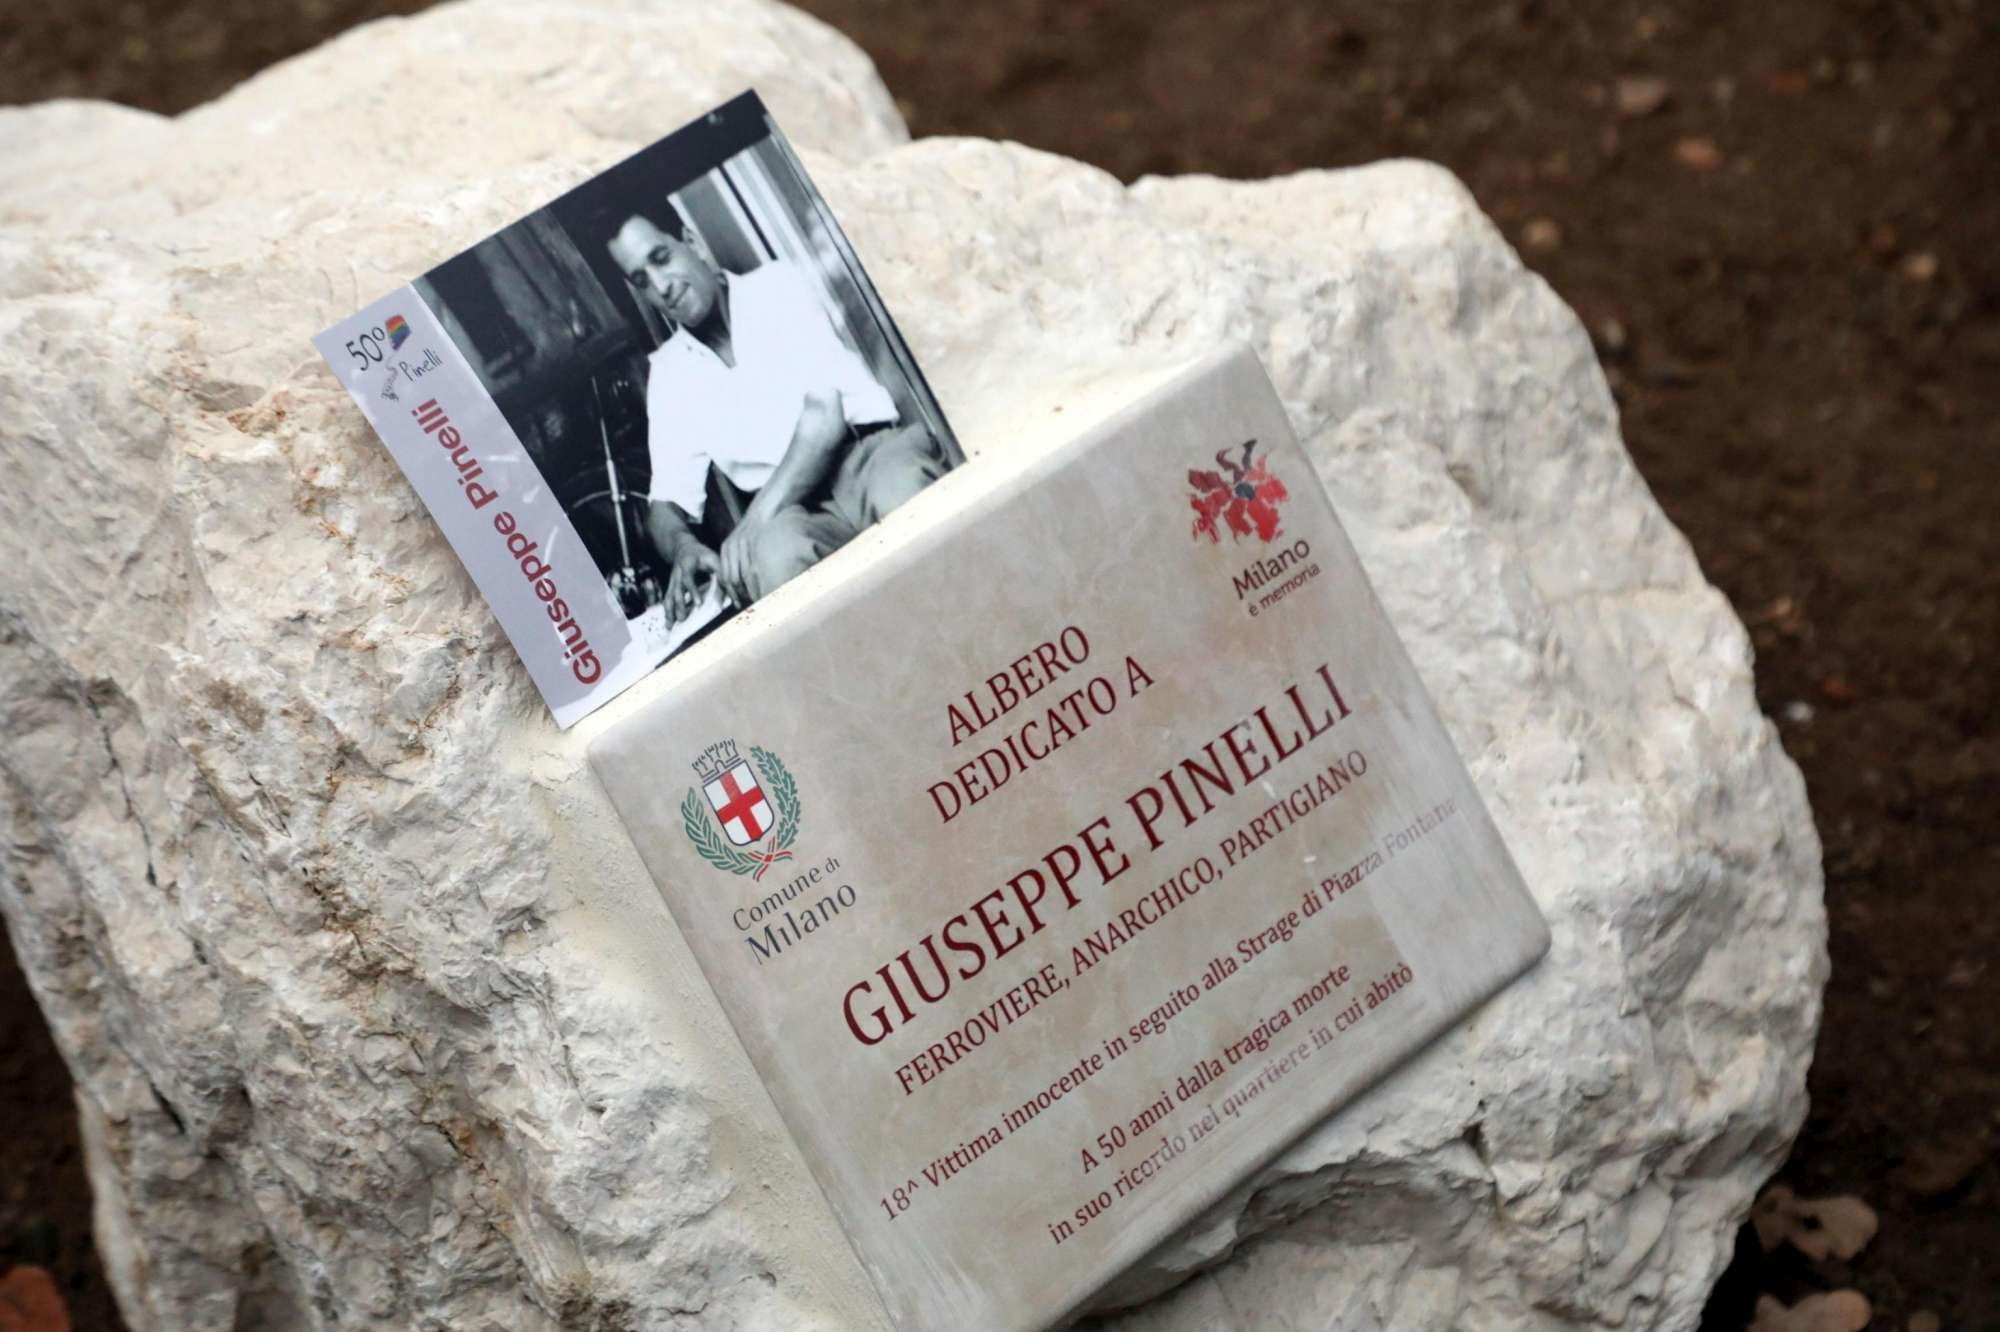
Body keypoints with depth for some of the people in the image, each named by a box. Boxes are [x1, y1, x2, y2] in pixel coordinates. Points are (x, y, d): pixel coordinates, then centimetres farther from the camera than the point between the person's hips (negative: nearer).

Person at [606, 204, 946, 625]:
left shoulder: (775, 286, 3)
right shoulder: (667, 370, 15)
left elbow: (825, 417, -9)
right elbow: (668, 498, 9)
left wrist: (755, 519, -20)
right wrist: (682, 547, -17)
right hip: (791, 508, 2)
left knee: (901, 477, -41)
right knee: (773, 551, -37)